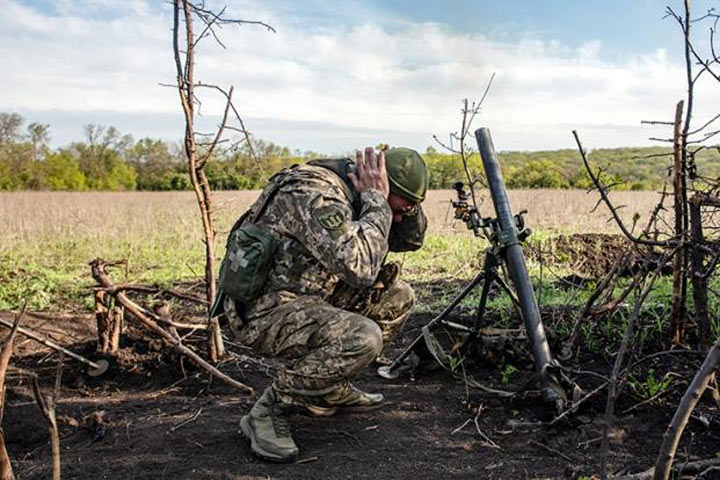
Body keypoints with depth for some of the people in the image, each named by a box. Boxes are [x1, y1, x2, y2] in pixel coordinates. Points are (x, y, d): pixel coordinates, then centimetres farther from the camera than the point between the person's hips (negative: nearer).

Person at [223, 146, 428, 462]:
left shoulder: (353, 193, 5)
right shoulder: (316, 196, -24)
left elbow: (411, 239, 16)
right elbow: (360, 268, -35)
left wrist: (404, 207, -4)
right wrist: (377, 202, -23)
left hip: (307, 300, 10)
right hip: (263, 312, -10)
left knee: (397, 297, 9)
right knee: (362, 338, -31)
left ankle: (331, 390, 15)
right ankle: (269, 410, -11)